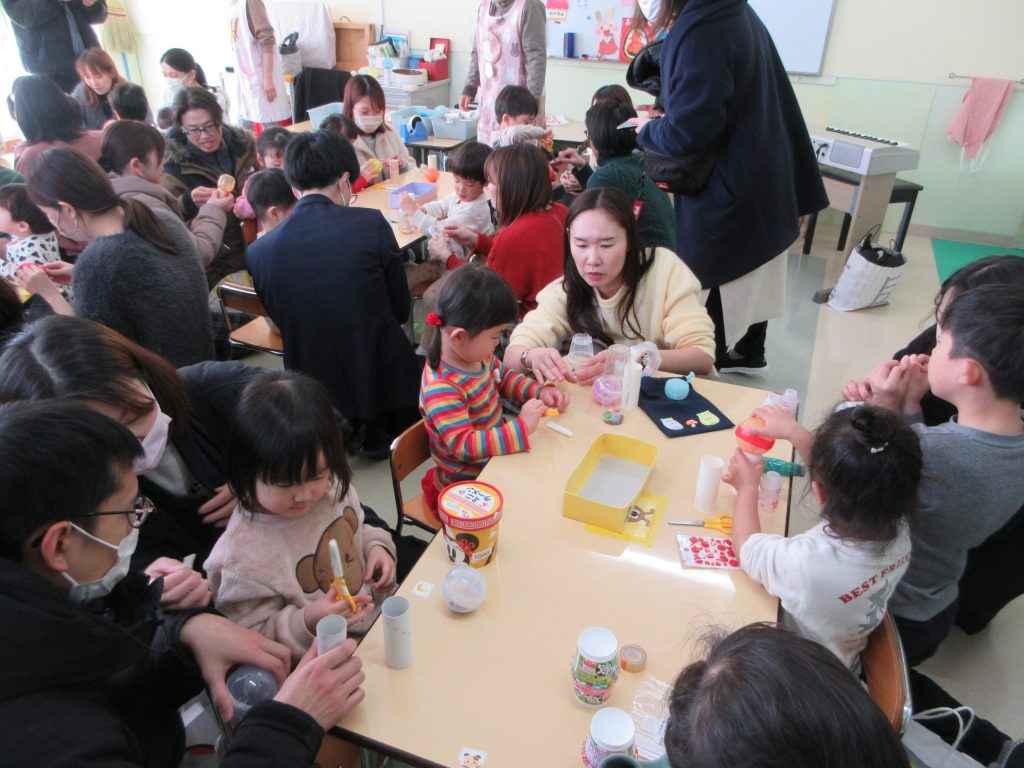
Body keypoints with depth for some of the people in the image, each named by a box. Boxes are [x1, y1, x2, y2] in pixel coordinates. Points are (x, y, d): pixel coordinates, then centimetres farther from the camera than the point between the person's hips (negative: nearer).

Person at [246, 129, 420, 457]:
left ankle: (347, 433, 26)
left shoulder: (258, 251, -5)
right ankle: (381, 432, 29)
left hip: (313, 396, 4)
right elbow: (401, 309, -3)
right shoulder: (371, 224, -14)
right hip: (384, 380, -4)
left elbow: (281, 322, 7)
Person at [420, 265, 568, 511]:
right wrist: (521, 426, -36)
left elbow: (505, 377, 14)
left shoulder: (478, 355, -6)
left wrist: (540, 391, -2)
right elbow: (465, 445, -33)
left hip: (495, 458, 8)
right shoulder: (441, 389, -31)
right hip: (467, 485, -8)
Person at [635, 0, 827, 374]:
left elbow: (687, 132, -25)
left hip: (723, 192, -9)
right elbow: (779, 104, 13)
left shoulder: (700, 34, -22)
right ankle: (749, 355, 40)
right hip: (762, 184, 10)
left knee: (711, 285, 5)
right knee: (750, 281, 22)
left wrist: (646, 130, -4)